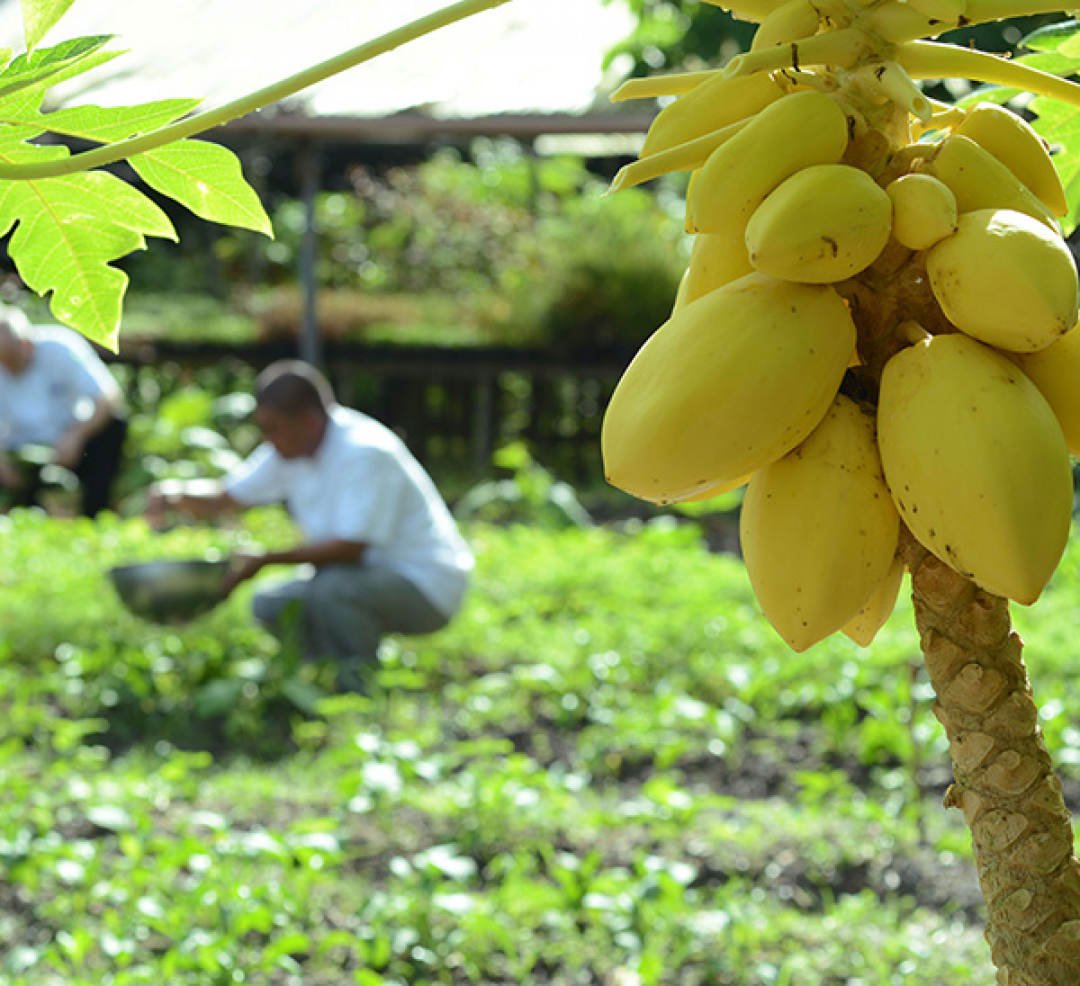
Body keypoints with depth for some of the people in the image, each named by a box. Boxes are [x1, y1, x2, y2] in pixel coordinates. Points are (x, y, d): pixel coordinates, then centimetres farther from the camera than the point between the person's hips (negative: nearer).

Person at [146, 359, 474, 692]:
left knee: (333, 586, -34)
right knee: (269, 605, 3)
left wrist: (265, 559, -28)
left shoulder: (365, 452, -24)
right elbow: (222, 498, 9)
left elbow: (351, 547, -30)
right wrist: (175, 494, -12)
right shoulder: (289, 450, 3)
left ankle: (362, 690, -14)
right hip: (370, 574, 9)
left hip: (428, 587, -9)